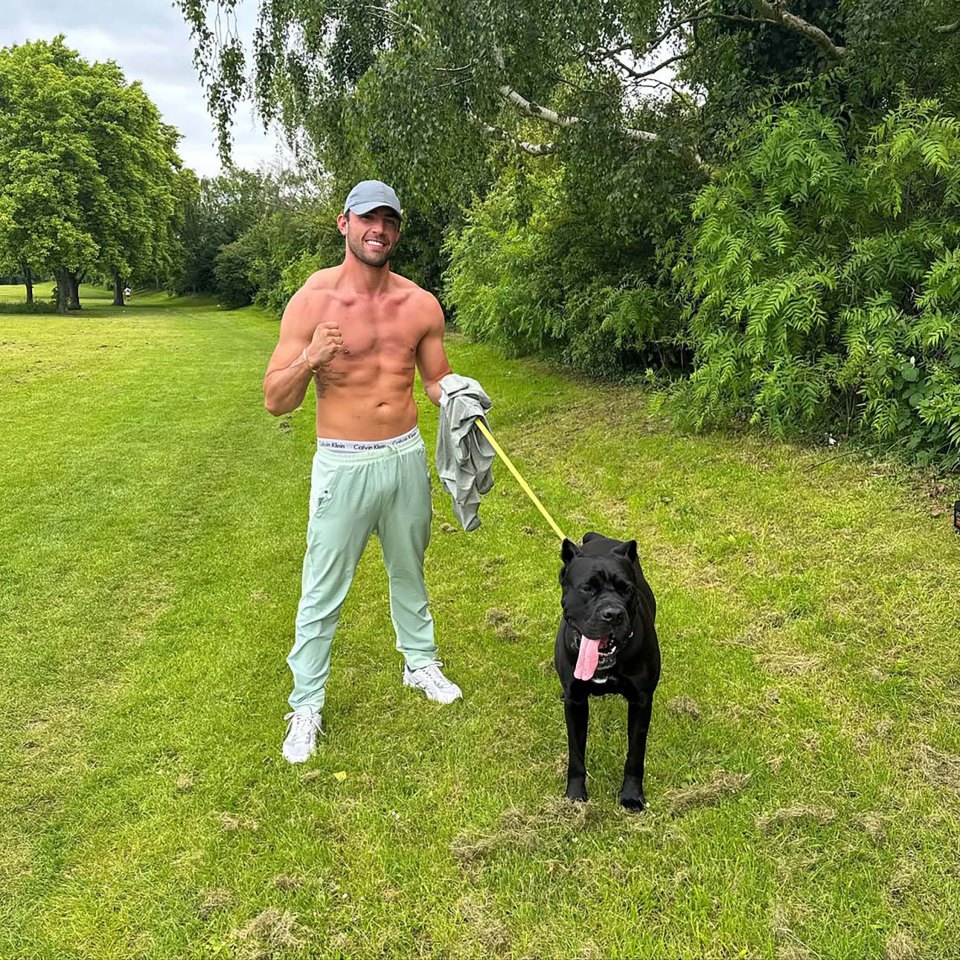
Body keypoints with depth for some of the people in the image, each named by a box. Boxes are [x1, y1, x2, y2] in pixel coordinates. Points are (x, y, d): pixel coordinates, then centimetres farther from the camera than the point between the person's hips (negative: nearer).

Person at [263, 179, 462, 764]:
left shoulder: (421, 304, 0)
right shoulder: (312, 300, -10)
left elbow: (438, 379, 12)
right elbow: (276, 401, -10)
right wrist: (307, 360, -29)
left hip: (407, 457, 4)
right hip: (343, 464, -3)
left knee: (410, 573, 22)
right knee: (323, 592, 4)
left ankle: (420, 663, 43)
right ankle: (306, 706, 20)